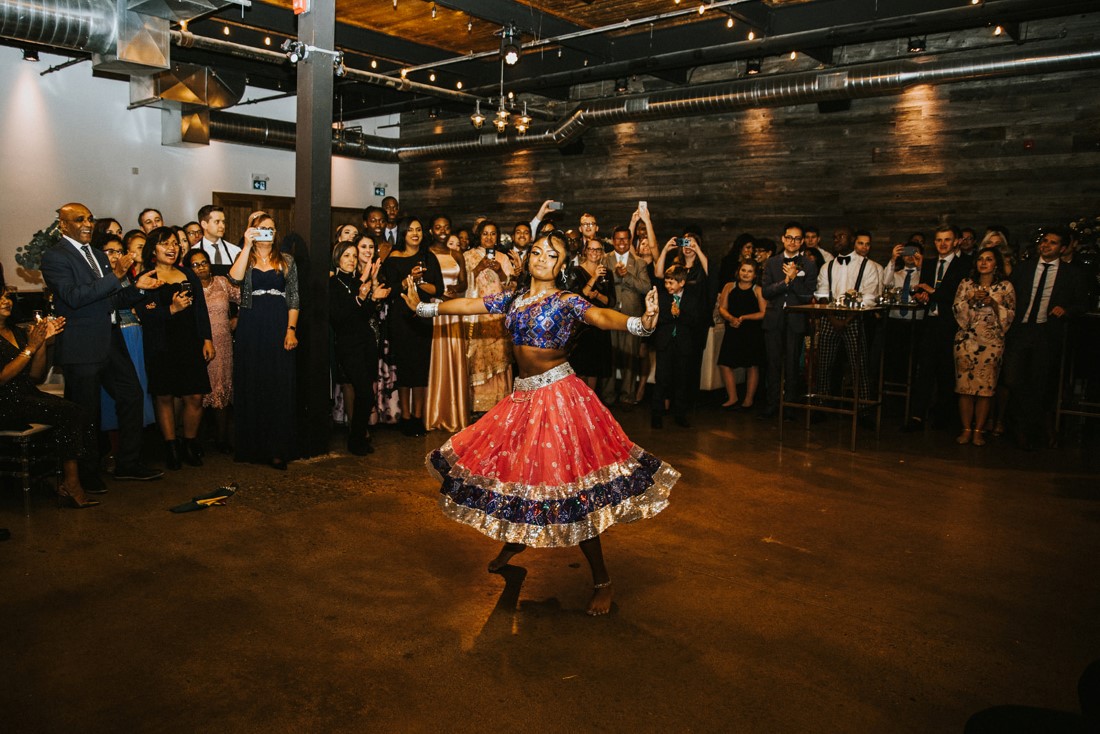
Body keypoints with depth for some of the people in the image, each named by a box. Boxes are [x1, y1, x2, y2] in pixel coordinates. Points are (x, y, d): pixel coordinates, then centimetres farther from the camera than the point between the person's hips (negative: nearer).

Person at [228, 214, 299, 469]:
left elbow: (294, 298, 6)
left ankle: (277, 450, 4)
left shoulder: (286, 260, 10)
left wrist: (291, 330, -5)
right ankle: (251, 446, 13)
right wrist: (247, 245, -13)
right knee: (251, 386, 3)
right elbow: (235, 278, -14)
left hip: (279, 328, 0)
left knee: (280, 387, -2)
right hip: (250, 328, 0)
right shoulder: (244, 257, 9)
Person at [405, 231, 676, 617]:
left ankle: (602, 580, 4)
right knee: (510, 468, 13)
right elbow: (469, 304, 17)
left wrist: (641, 322, -45)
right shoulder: (513, 296, 8)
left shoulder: (567, 301, -8)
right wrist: (422, 306, 24)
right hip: (523, 396, 6)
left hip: (557, 396, -6)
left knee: (569, 485, -8)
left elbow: (601, 316, -26)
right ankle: (515, 538, 44)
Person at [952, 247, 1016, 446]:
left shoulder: (1006, 287, 7)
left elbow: (1009, 316, 2)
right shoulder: (966, 284, 11)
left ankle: (978, 431, 3)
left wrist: (993, 303, -12)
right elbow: (958, 313, 5)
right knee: (965, 385, -3)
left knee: (986, 387, -3)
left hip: (992, 342, -1)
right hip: (967, 340, 1)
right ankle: (966, 429, 4)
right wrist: (970, 301, -12)